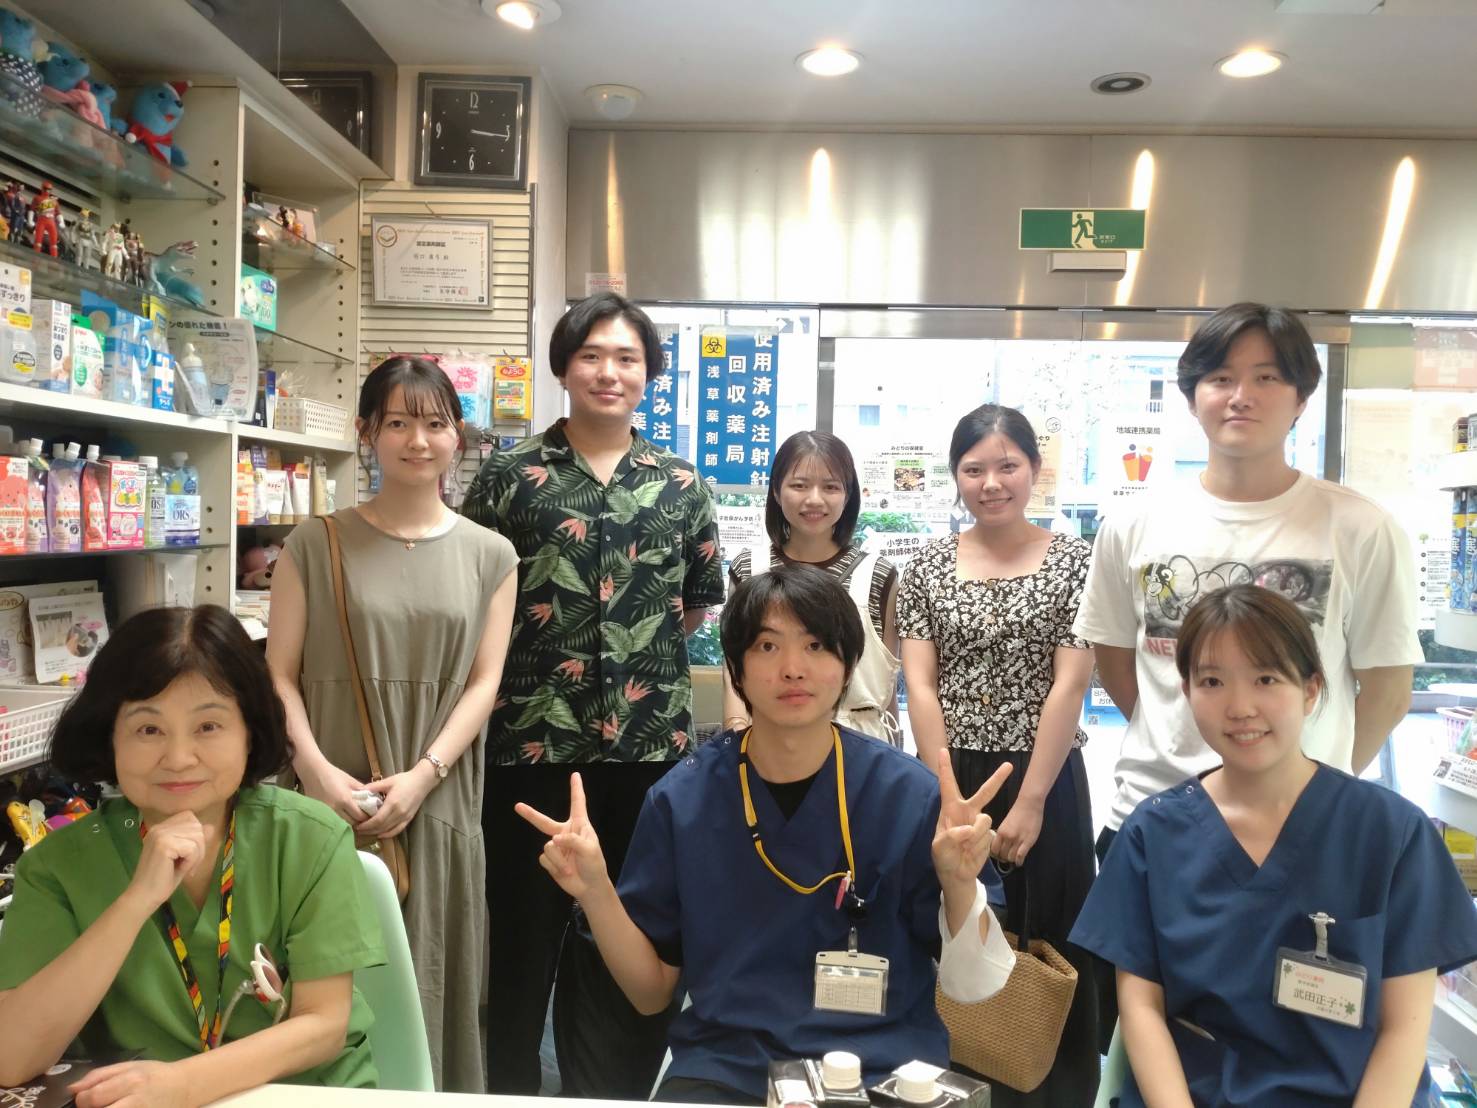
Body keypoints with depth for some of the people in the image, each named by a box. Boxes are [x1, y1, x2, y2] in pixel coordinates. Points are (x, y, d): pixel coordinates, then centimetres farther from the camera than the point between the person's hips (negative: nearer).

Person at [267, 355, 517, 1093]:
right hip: (331, 803, 0)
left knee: (431, 977, 8)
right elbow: (279, 675, 0)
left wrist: (422, 775, -11)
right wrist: (317, 770, -14)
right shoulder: (315, 543, 4)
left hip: (439, 803, 1)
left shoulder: (490, 555, 6)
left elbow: (483, 682, 1)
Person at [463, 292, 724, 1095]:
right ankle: (507, 1089, 30)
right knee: (521, 936, 10)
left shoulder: (682, 486, 7)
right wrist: (530, 654, 1)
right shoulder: (509, 477, 0)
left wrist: (645, 649, 7)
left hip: (650, 743, 3)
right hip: (530, 742, -2)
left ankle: (614, 1092, 34)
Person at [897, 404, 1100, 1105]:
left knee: (1048, 949, 7)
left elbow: (1069, 685, -7)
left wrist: (1030, 802, -11)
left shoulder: (1072, 561, -1)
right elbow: (920, 685, -1)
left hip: (1045, 778, -1)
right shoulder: (928, 566, 4)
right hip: (948, 776, 2)